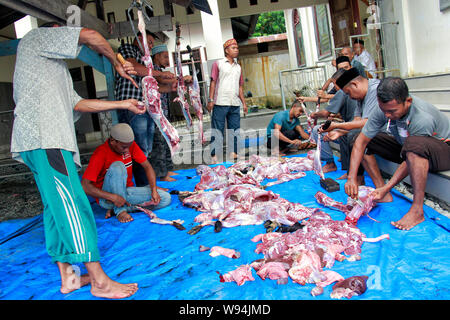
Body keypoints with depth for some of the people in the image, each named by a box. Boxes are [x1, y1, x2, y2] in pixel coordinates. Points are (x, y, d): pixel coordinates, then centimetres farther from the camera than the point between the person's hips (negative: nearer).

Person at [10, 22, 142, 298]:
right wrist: (117, 64, 12)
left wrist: (123, 104, 27)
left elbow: (79, 103, 27)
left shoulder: (54, 69, 34)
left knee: (57, 208, 7)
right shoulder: (37, 37, 11)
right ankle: (99, 281, -14)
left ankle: (67, 277, 12)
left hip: (52, 139, 10)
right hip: (43, 136, -10)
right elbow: (90, 36, -3)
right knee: (72, 203, -15)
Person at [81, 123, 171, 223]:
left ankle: (115, 208, -11)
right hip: (107, 198, -6)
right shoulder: (100, 154, -20)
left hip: (126, 191, 6)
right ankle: (120, 210, -21)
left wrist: (154, 190, -18)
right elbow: (84, 186, -25)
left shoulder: (130, 145, -5)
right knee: (117, 166, -32)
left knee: (165, 198, -15)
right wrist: (113, 197, -32)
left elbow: (147, 166, -2)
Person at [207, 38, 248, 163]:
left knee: (235, 129, 6)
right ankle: (215, 155, -1)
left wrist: (244, 102, 15)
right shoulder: (218, 64, 5)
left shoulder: (238, 67, 20)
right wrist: (210, 100, -9)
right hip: (220, 102, -5)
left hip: (235, 103, 5)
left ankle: (233, 153, 13)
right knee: (217, 129, -4)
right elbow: (213, 82, 0)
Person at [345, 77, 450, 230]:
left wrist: (386, 188, -34)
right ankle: (384, 195, -5)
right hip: (409, 149, 7)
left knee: (414, 143, -41)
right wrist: (351, 178, -26)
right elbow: (361, 141, -18)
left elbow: (410, 160, -30)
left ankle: (417, 210, -32)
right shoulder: (383, 109, -19)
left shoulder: (424, 119, -35)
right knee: (366, 139, -8)